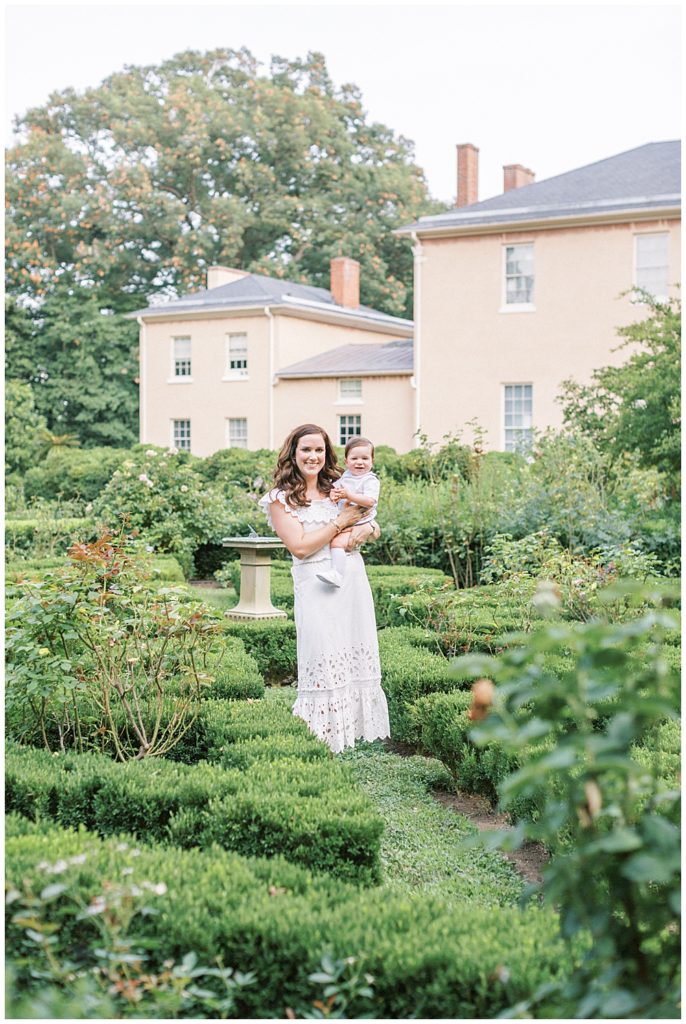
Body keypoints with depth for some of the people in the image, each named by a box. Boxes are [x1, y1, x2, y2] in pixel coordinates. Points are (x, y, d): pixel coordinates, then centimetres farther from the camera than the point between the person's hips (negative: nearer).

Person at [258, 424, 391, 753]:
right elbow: (300, 546, -11)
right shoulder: (281, 499, -1)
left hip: (354, 579, 5)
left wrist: (366, 528, -6)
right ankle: (324, 737, 2)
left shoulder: (338, 488, 14)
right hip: (317, 586, -5)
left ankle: (358, 729, 17)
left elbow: (374, 525, 19)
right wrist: (342, 521, -10)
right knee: (324, 660, -7)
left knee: (358, 656, 7)